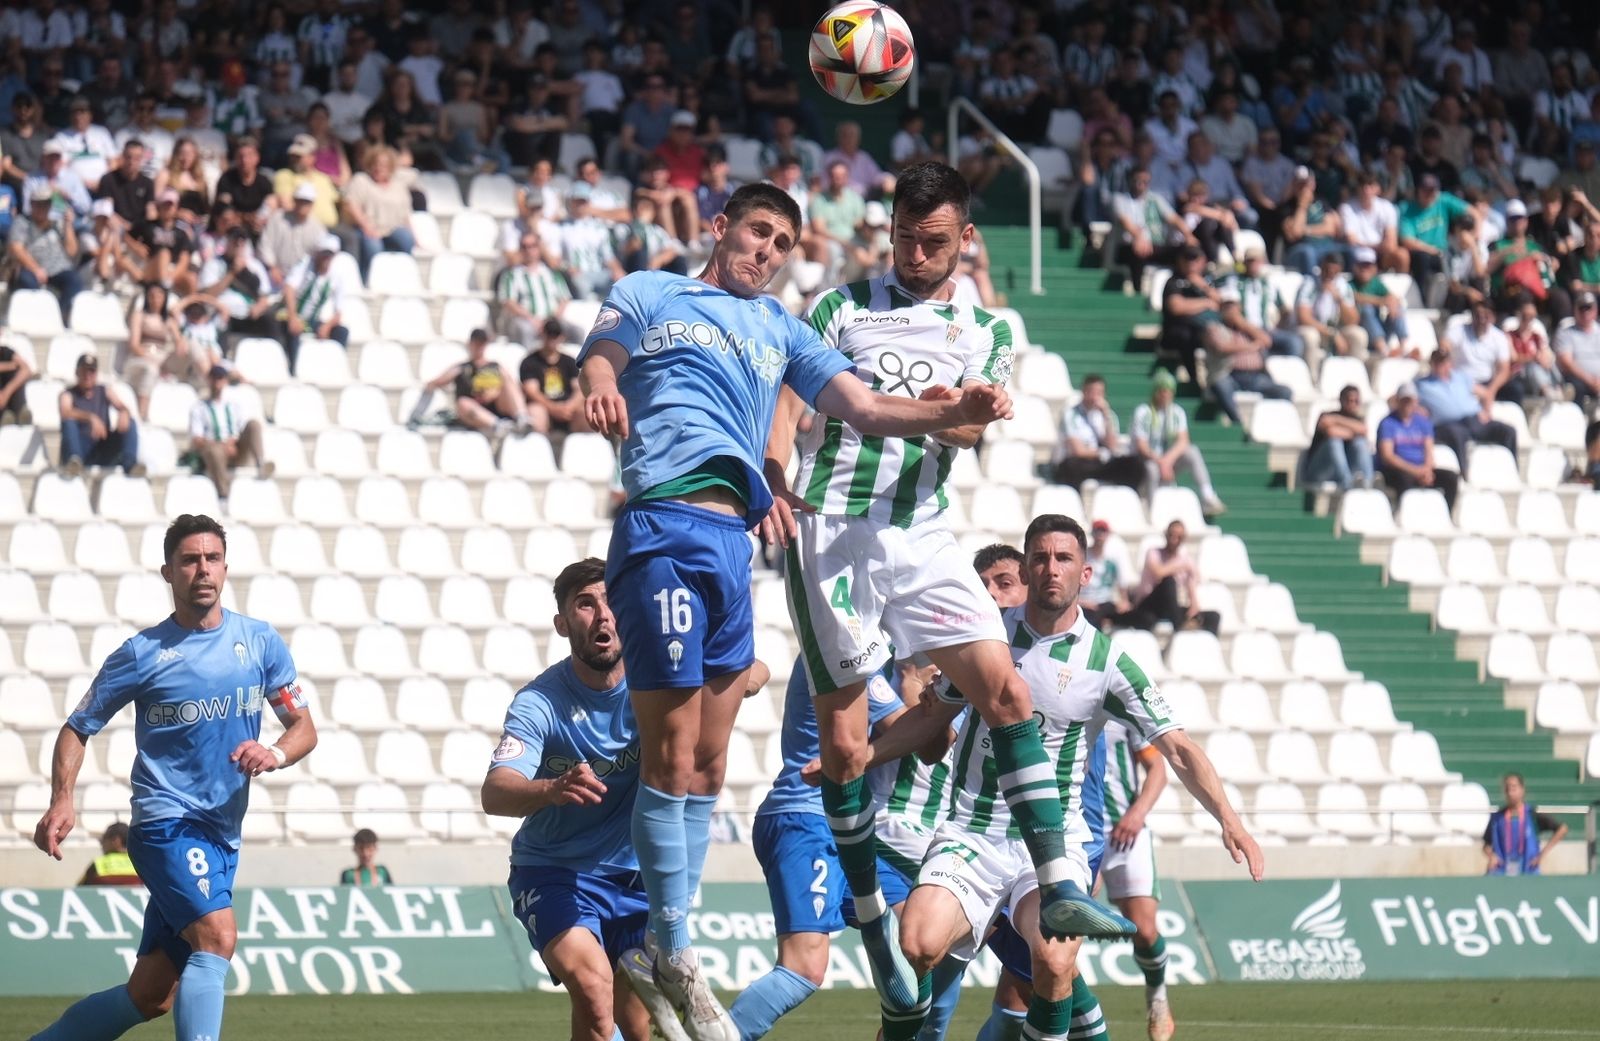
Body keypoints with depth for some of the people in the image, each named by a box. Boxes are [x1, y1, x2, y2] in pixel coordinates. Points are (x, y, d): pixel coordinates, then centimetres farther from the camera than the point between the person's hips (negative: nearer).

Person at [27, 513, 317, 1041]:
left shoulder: (261, 642, 6)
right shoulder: (143, 653, -3)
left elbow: (304, 727, 10)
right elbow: (77, 729, 4)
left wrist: (276, 753, -14)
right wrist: (62, 800, -14)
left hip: (224, 836, 5)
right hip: (166, 821, -5)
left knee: (150, 997, 5)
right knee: (217, 933, -29)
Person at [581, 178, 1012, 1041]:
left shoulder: (779, 331, 28)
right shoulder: (650, 294, 16)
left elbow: (864, 409, 19)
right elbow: (599, 357, 2)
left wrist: (955, 413, 3)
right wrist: (599, 386, -23)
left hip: (733, 540, 6)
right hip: (663, 526, -6)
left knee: (706, 762, 5)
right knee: (671, 750, -9)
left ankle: (666, 943, 12)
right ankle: (674, 953, -5)